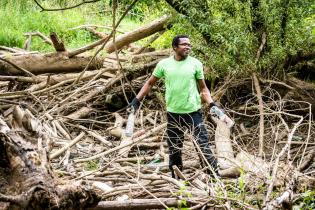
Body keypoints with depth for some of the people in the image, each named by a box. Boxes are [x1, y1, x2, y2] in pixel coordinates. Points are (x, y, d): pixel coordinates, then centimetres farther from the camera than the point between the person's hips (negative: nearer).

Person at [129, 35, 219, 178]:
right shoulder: (164, 64, 0)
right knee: (174, 150, 12)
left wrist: (212, 104, -9)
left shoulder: (195, 63, -2)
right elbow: (150, 83, 12)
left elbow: (203, 88, 6)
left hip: (194, 112, -2)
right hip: (173, 113, 2)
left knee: (203, 146, -7)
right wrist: (137, 100, 5)